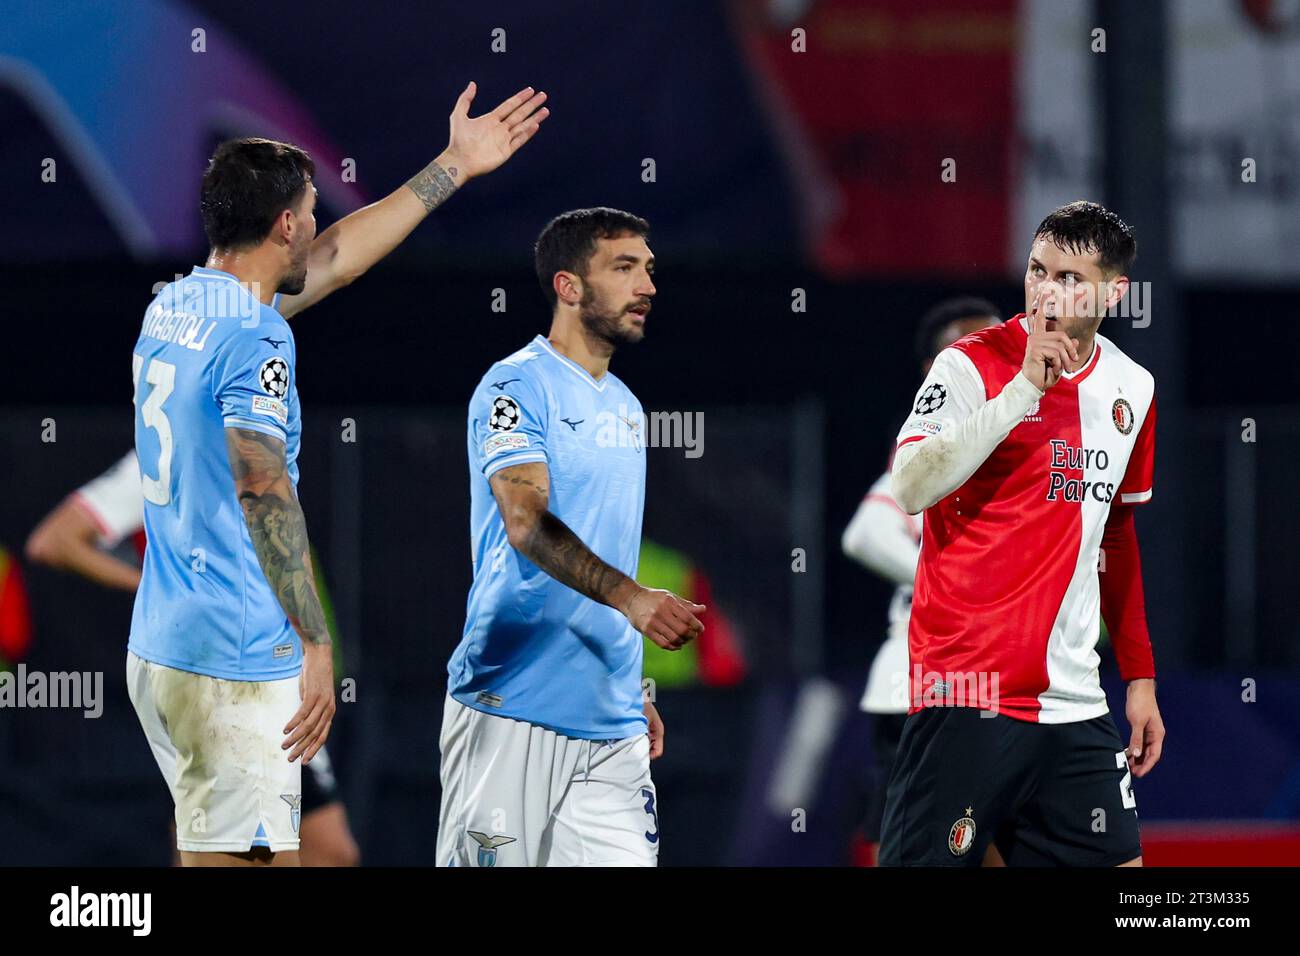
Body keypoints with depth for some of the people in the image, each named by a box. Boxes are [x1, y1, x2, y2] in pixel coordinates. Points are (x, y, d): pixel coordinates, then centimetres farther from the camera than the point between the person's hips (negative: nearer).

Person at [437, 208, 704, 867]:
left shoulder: (624, 407, 18)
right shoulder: (516, 387, -8)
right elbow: (527, 522, -23)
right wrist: (632, 598, -36)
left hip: (610, 723, 7)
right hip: (512, 713, -7)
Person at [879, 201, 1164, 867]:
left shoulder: (1133, 390, 11)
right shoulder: (973, 364, -6)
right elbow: (911, 489, -20)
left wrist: (1139, 676, 20)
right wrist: (1023, 388, -22)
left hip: (1074, 705, 6)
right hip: (967, 697, -6)